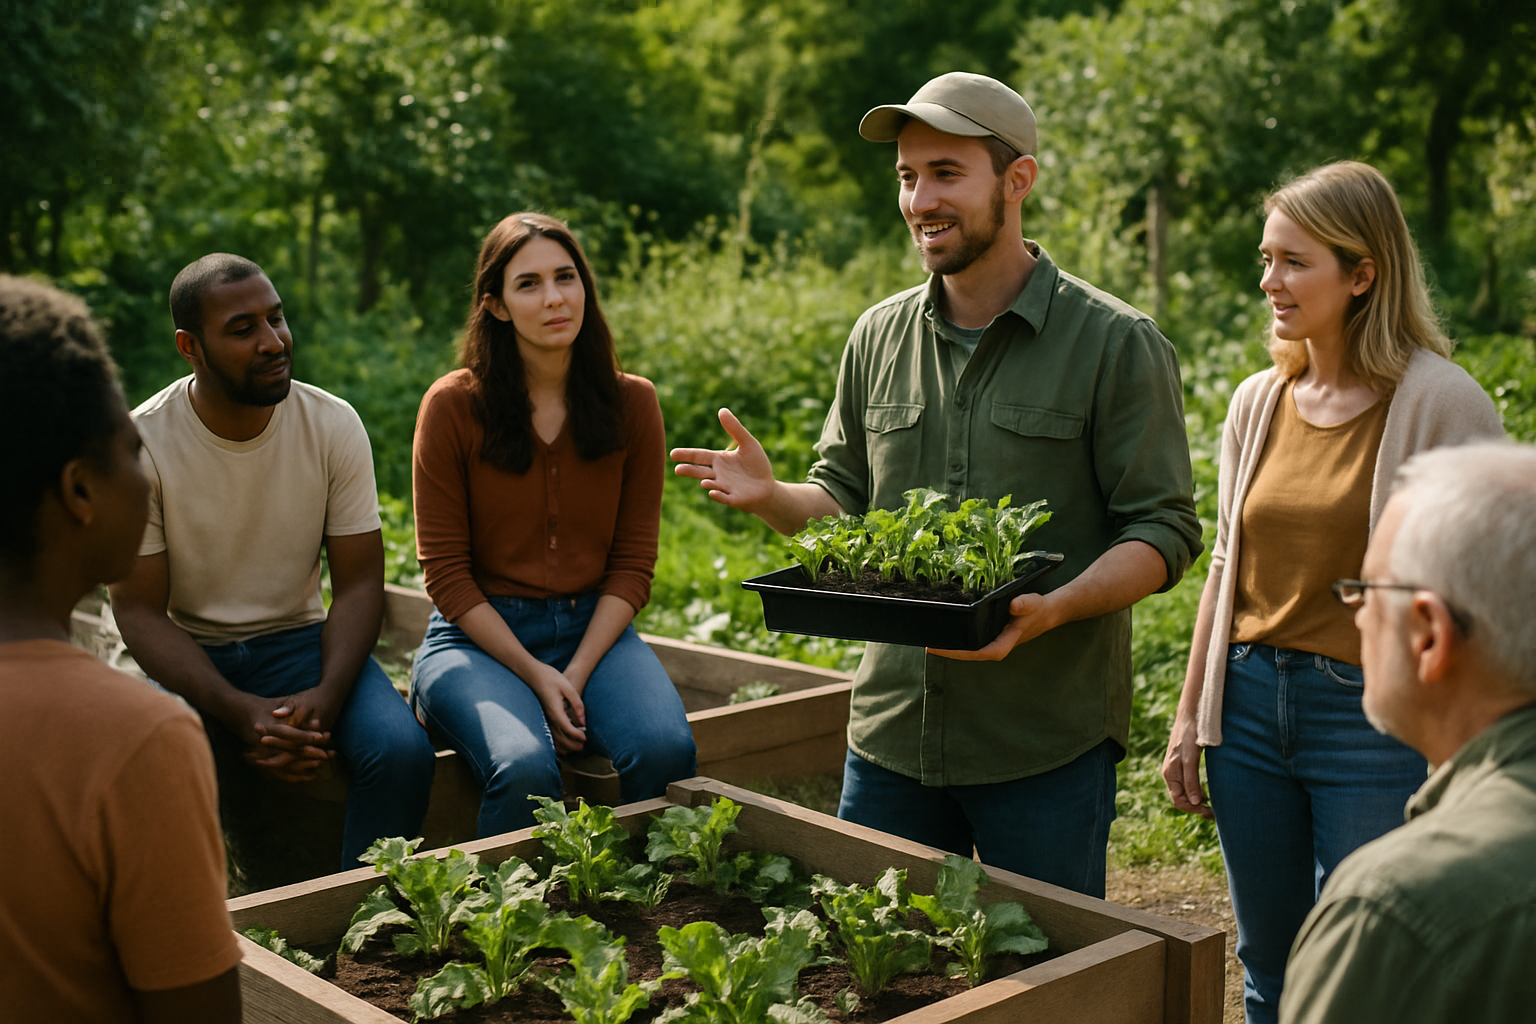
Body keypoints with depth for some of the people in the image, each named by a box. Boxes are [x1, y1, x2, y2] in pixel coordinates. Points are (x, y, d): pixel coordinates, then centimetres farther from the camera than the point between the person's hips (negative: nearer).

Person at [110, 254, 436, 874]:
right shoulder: (140, 445, -12)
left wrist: (326, 696, -23)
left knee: (403, 752, -25)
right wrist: (239, 711, -26)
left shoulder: (334, 426, -7)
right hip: (186, 658, -1)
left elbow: (359, 584, -4)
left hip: (299, 639, 2)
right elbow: (140, 612, -11)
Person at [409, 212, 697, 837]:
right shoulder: (452, 405, -5)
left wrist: (577, 673, -11)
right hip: (479, 635, -2)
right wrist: (536, 676, -14)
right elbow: (446, 573, -4)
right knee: (526, 768, -32)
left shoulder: (632, 403, 3)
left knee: (666, 752, -27)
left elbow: (633, 563, 3)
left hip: (594, 628, 2)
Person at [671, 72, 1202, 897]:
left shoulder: (1116, 344, -7)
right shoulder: (878, 337, 8)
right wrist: (770, 496, -7)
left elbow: (1164, 529, -9)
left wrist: (1050, 610, -26)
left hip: (1049, 744, -4)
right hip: (890, 733, 4)